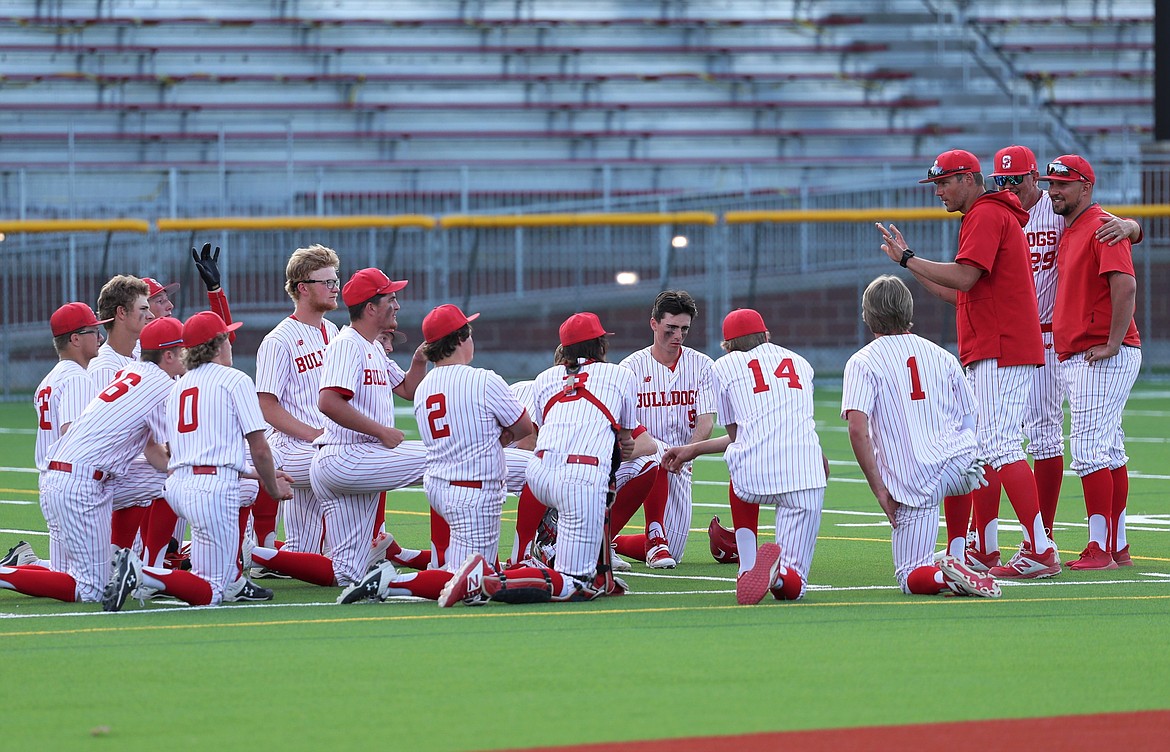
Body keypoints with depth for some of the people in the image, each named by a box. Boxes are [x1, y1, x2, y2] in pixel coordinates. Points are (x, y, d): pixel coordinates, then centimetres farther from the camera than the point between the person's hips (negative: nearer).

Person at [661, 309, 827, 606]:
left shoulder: (724, 366, 16)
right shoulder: (800, 363, 26)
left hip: (754, 479, -2)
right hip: (807, 479, 2)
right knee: (792, 584, 12)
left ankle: (748, 568, 18)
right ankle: (779, 573, -26)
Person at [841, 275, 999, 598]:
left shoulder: (862, 362, 2)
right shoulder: (942, 356, 16)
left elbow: (858, 429, -13)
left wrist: (879, 490, -9)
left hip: (913, 486, -4)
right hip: (965, 467, 4)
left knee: (911, 578, 6)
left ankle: (948, 576, -27)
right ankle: (957, 558, 27)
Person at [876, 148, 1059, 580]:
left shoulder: (986, 215, -9)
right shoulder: (990, 216, 24)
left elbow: (964, 277, -22)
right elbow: (959, 295, 24)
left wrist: (909, 258, -13)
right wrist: (909, 263, 21)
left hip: (1001, 350, -11)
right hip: (985, 353, 11)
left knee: (999, 446, -16)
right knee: (983, 447, 14)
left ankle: (1039, 552, -22)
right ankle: (984, 551, 19)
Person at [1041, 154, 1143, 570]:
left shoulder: (1102, 227, -12)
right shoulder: (1069, 232, 18)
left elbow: (1125, 285, -23)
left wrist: (1112, 344, -23)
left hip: (1104, 359, -10)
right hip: (1075, 357, 10)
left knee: (1089, 450, -14)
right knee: (1109, 453, 12)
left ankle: (1100, 550, -14)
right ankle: (1117, 548, 16)